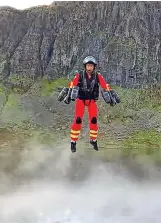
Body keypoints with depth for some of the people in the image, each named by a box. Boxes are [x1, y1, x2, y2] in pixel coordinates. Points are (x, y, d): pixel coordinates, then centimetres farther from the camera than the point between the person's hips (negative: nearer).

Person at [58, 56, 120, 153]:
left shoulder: (98, 76, -12)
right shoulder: (79, 75, -17)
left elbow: (106, 86, -13)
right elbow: (71, 85, -26)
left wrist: (112, 97, -17)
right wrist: (68, 96, -38)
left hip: (92, 100, 2)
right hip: (80, 99, -2)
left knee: (94, 120, -4)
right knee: (78, 120, -11)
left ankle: (93, 140, 18)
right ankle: (73, 142, 2)